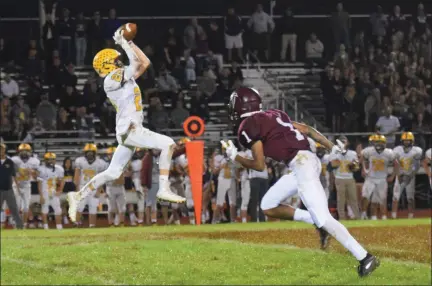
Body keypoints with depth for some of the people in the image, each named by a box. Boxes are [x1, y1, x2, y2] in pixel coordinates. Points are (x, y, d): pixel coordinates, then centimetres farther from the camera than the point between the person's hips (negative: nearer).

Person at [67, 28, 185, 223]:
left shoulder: (122, 78, 19)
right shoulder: (112, 79, -8)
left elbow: (145, 62, 20)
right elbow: (136, 63, -13)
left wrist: (128, 42, 17)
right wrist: (123, 43, -3)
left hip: (130, 131, 10)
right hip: (129, 129, -10)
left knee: (112, 173, 11)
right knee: (168, 144, -16)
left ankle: (78, 197, 15)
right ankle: (164, 189, -20)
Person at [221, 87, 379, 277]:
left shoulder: (248, 126, -4)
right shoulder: (273, 116, 22)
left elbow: (260, 165, -4)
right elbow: (307, 130, 18)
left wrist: (234, 157, 12)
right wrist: (332, 148, 16)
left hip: (301, 164, -10)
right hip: (307, 160, 10)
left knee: (322, 218, -13)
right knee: (268, 206, 16)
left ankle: (365, 258, -17)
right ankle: (318, 222, 9)